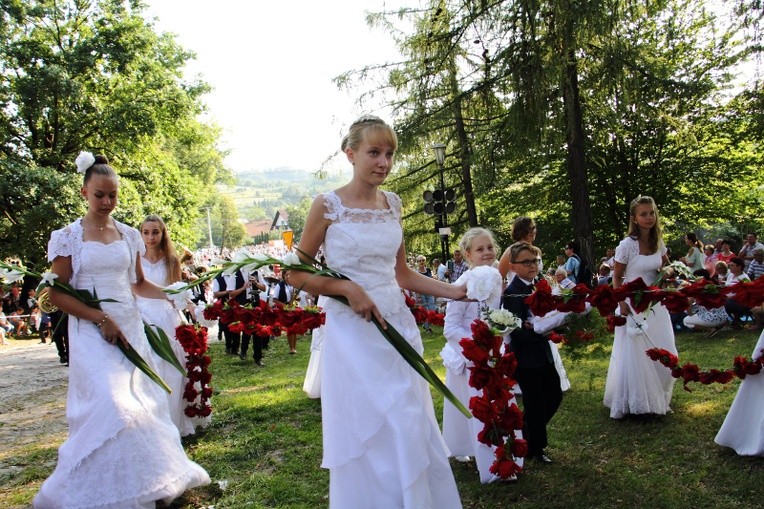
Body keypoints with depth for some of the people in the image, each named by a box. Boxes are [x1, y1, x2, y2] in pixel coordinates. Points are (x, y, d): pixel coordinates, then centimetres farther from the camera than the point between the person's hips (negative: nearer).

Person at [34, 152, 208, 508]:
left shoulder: (129, 235, 9)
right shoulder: (68, 237, -3)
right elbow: (57, 294, -6)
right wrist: (102, 319, -15)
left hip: (130, 328, 4)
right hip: (92, 333, -4)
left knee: (144, 403, 5)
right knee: (112, 405, -13)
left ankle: (148, 479, 20)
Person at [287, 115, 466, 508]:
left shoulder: (392, 203, 8)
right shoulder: (328, 206, -7)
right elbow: (296, 274, -4)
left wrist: (454, 291, 4)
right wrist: (347, 288, -16)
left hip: (398, 326, 5)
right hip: (353, 332, -5)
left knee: (413, 432, 12)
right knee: (369, 435, 3)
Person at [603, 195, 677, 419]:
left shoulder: (658, 243, 1)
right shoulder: (627, 245, -15)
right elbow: (617, 277, -10)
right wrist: (622, 303, -18)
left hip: (655, 304, 6)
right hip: (633, 305, -6)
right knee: (634, 356, 2)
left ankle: (657, 398, 29)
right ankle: (635, 403, 18)